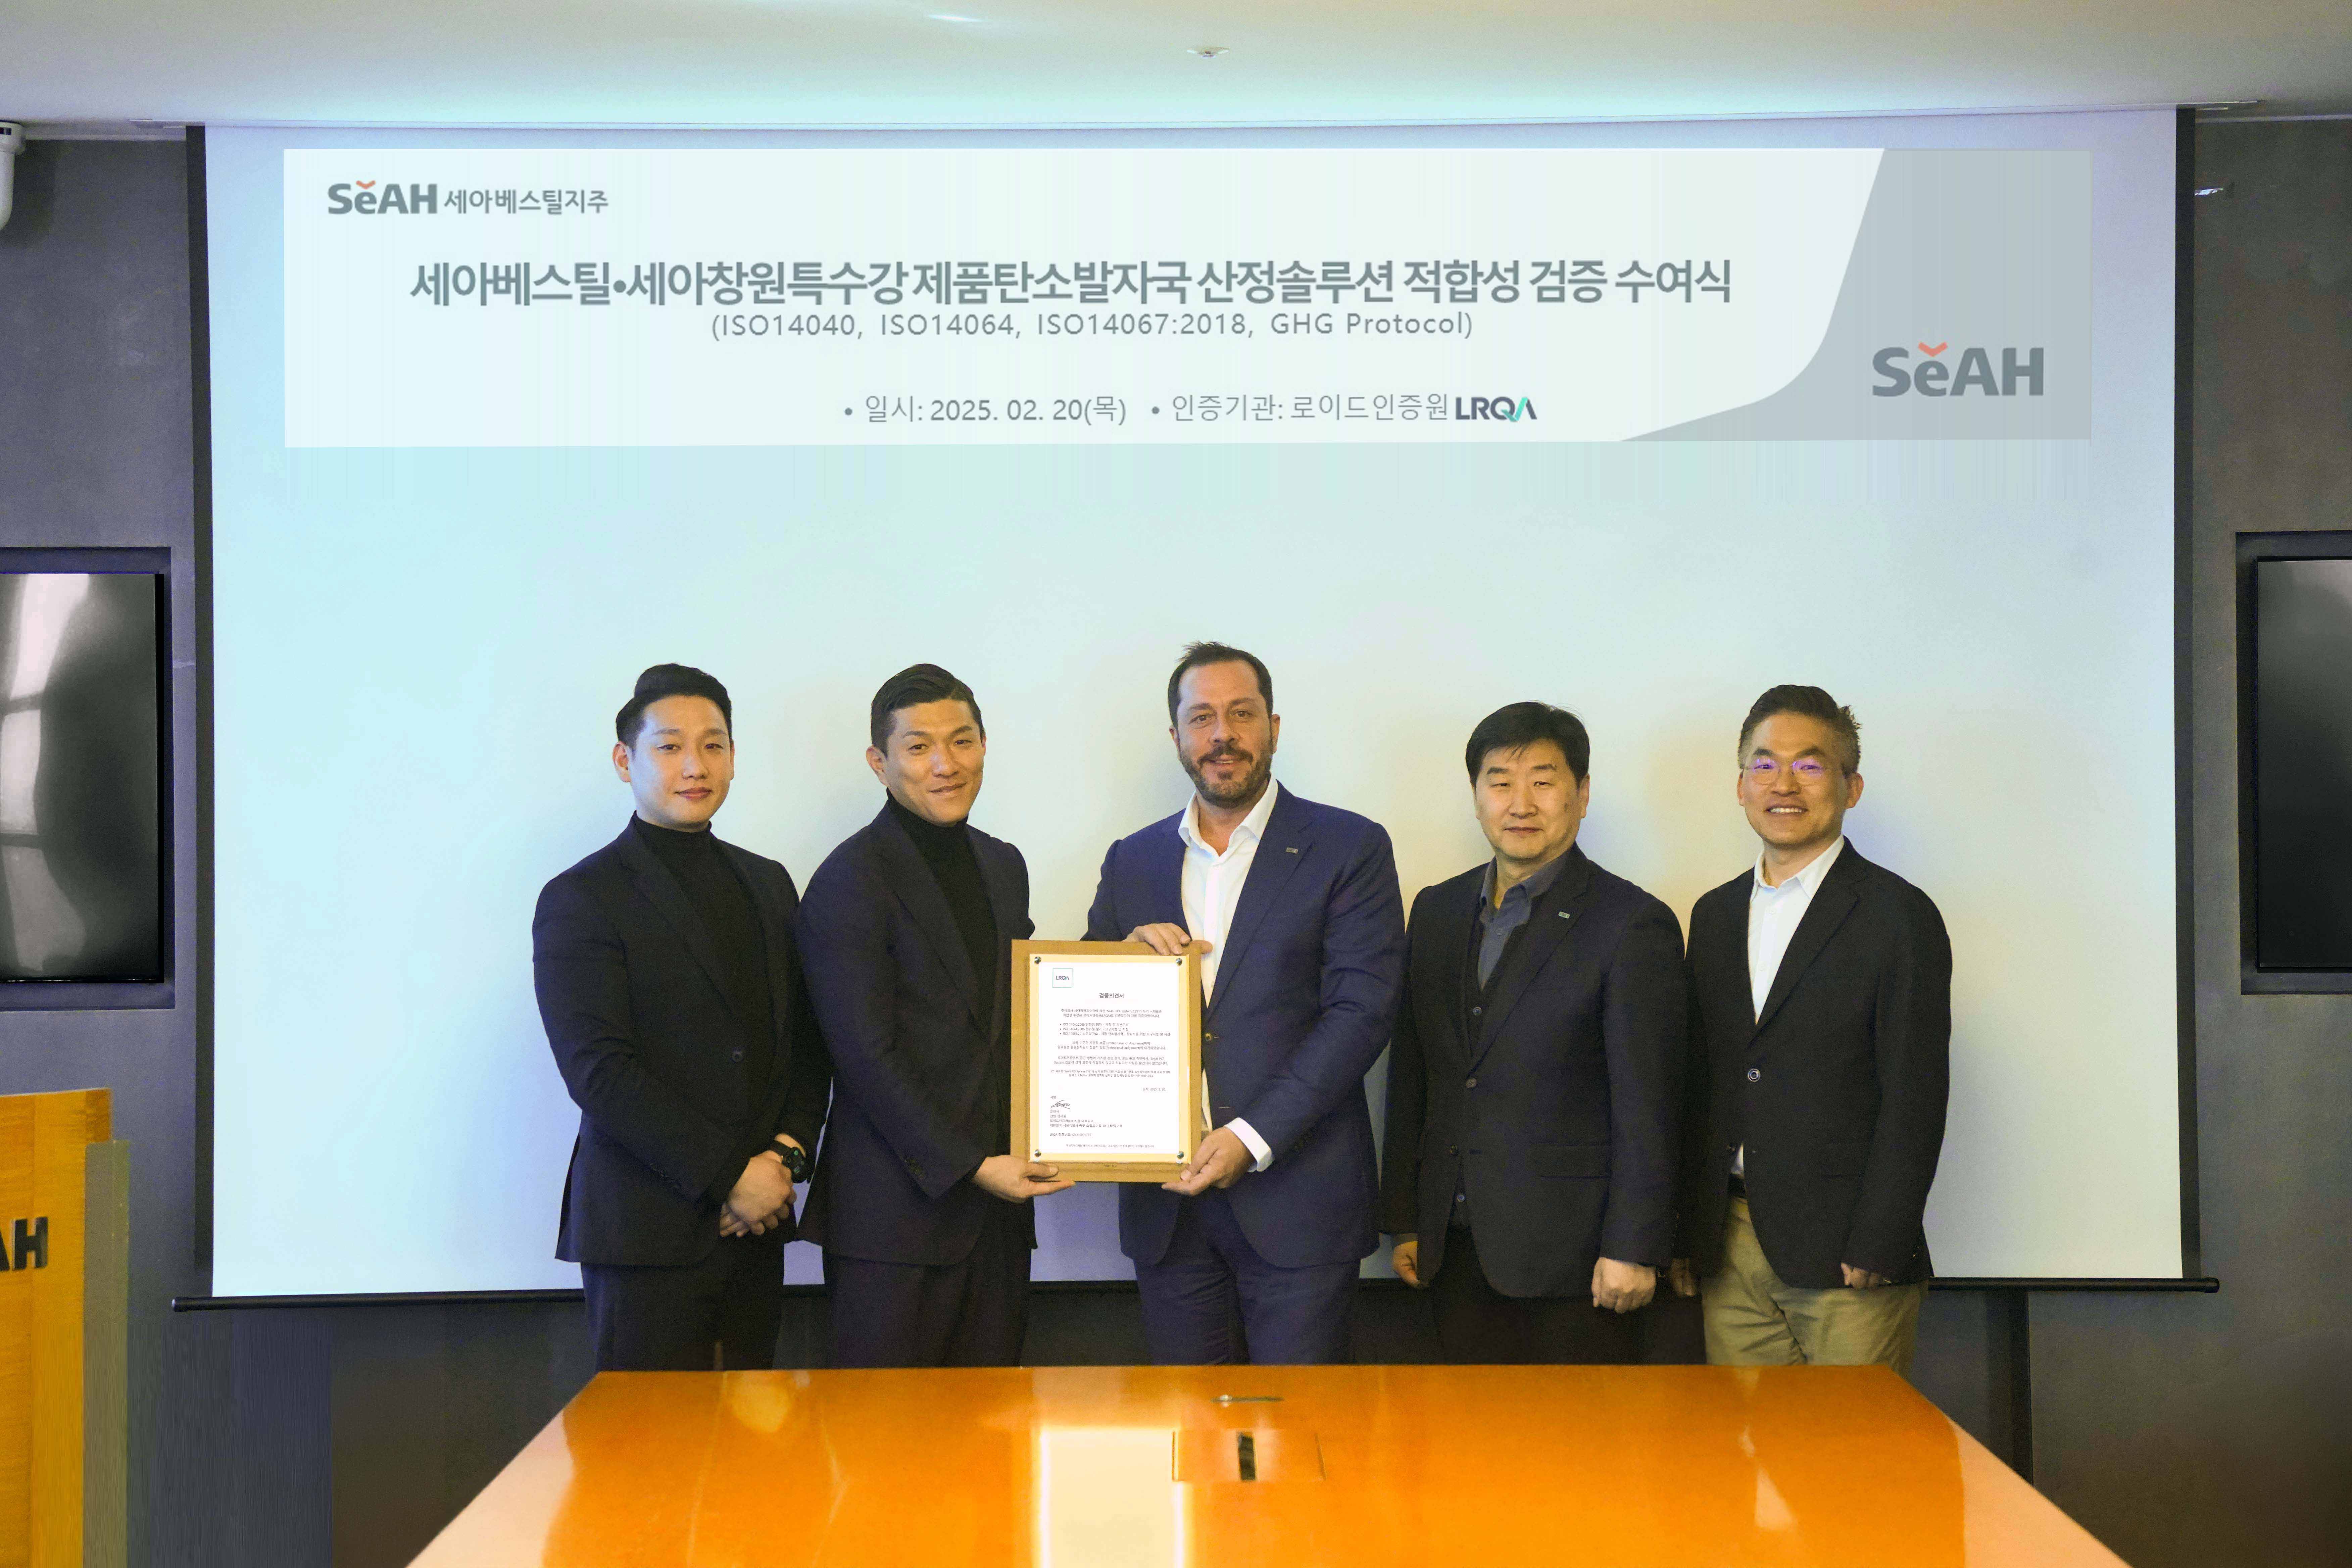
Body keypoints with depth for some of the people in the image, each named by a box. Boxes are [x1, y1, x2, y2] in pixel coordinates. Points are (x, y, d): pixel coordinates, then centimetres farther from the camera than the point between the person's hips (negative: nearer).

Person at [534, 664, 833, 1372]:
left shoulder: (768, 884, 14)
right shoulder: (581, 899, -5)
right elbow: (599, 1073, -13)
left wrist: (786, 1155, -2)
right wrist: (730, 1177, -14)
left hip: (755, 1219, 5)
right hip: (648, 1228, -5)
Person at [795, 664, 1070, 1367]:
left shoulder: (1003, 866, 15)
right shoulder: (852, 880, -9)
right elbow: (866, 1057, -13)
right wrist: (969, 1167, -15)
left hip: (995, 1203, 7)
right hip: (897, 1211, -6)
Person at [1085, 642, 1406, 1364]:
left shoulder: (1349, 849, 0)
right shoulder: (1133, 862, 13)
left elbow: (1360, 1011, -8)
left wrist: (1253, 1137, -15)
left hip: (1296, 1196, -3)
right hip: (1166, 1199, 4)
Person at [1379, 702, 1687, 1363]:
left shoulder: (1634, 924, -8)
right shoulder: (1436, 911, 10)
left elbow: (1647, 1110, -10)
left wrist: (1632, 1250, -12)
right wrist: (1404, 1222, 11)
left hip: (1571, 1257, -5)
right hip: (1456, 1248, 5)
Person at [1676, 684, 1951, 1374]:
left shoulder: (1899, 916, -5)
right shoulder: (1714, 915, 13)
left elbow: (1915, 1101, -9)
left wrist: (1873, 1251, -13)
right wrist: (1690, 1232, 8)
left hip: (1843, 1257, -5)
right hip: (1728, 1252, 5)